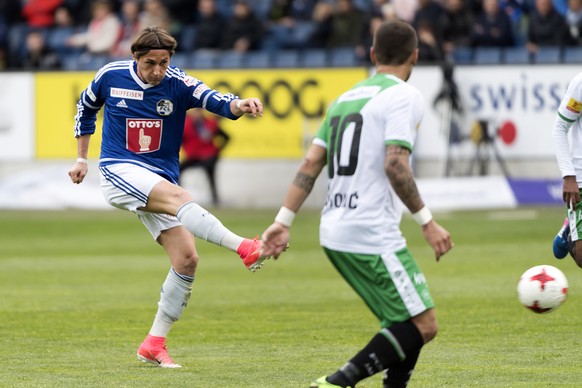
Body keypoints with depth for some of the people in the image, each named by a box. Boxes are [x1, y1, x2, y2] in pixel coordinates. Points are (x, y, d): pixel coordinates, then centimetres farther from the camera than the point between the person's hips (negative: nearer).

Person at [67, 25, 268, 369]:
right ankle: (246, 249, -49)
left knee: (187, 258, -7)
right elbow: (86, 108, 17)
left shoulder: (179, 84, -5)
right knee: (178, 197, -32)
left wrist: (238, 105, -45)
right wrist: (82, 158, 18)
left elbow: (215, 101, -23)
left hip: (160, 181, 4)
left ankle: (155, 343, 4)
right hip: (119, 171, -4)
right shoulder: (111, 76, -3)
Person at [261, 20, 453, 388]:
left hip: (335, 234, 9)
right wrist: (427, 222, -14)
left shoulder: (346, 98, 17)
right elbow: (395, 165, -20)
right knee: (423, 326, -6)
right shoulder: (404, 96, -7)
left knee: (403, 325, 18)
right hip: (373, 237, -9)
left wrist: (283, 221, 10)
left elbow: (310, 165, 12)